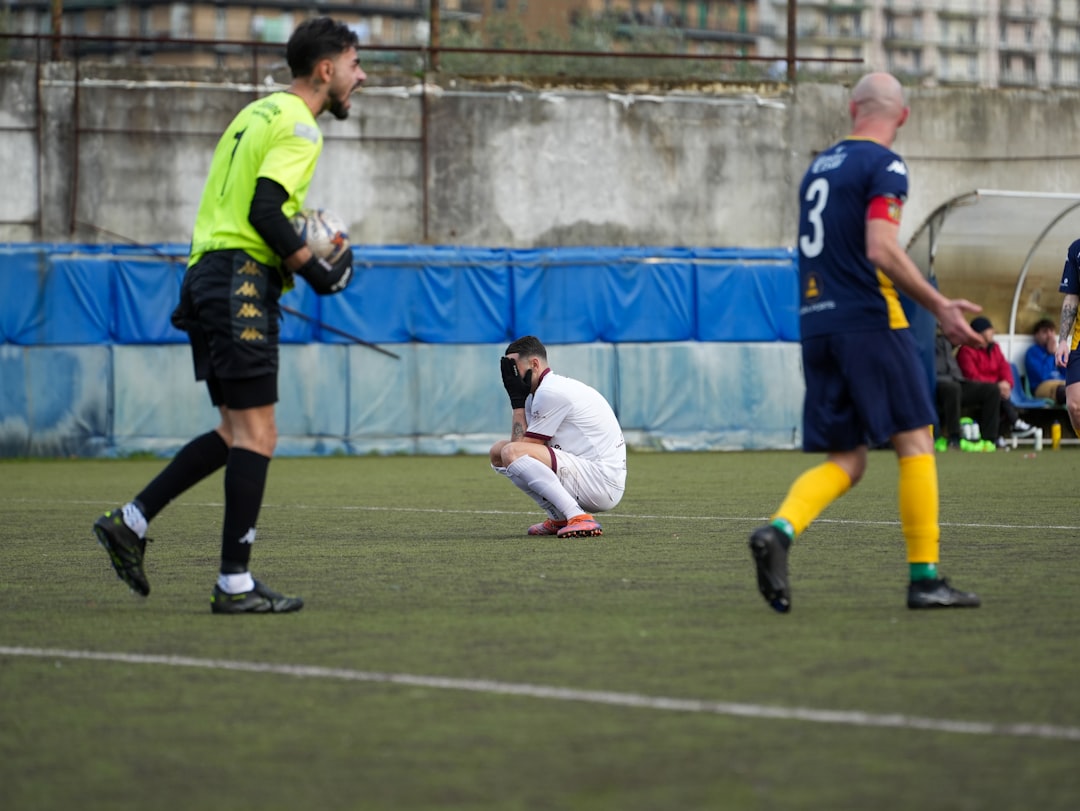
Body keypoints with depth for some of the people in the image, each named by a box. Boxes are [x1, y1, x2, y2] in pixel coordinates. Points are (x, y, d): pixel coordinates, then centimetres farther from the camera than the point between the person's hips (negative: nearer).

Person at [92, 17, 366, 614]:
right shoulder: (298, 126, -9)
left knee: (237, 433, 14)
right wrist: (317, 272, -10)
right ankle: (235, 585, -8)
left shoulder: (259, 113, 21)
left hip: (207, 272, 10)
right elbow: (264, 212, -18)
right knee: (255, 433, -8)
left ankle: (130, 521, 13)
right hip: (241, 279, -10)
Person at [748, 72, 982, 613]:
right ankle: (924, 577, -2)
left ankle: (779, 531, -18)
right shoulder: (883, 166, -6)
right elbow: (882, 250, -18)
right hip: (870, 320, -7)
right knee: (914, 442, 0)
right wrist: (939, 306, -13)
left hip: (814, 323, 7)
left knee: (845, 460, 7)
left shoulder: (820, 166, 17)